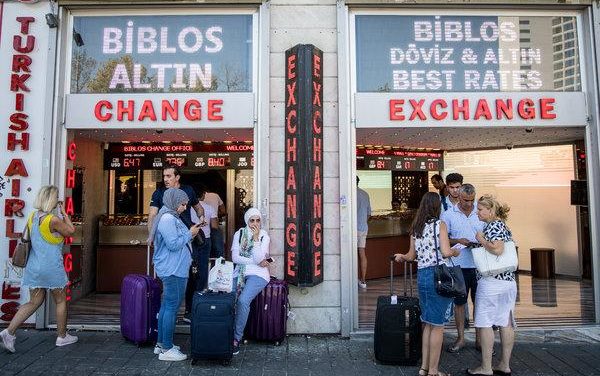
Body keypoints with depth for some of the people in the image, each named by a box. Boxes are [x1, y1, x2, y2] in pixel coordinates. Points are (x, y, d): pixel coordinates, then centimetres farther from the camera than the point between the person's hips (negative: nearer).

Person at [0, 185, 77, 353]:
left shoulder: (32, 217, 4)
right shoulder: (54, 220, -19)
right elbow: (71, 231, -5)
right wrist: (64, 213, 3)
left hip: (33, 267, 7)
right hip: (52, 268, -7)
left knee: (34, 302, 16)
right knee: (61, 301, 10)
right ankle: (62, 336, 21)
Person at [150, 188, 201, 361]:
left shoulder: (172, 217, 16)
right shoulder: (167, 219, -17)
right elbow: (173, 244, -21)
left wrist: (190, 232, 10)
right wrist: (189, 234, -13)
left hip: (174, 269, 11)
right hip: (172, 271, -11)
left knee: (166, 305, 15)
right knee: (172, 307, -5)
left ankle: (161, 343, 25)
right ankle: (167, 350, 2)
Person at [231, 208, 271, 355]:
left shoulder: (264, 236, 2)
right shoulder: (239, 234, 8)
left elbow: (258, 258, -11)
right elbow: (235, 257, -2)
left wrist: (256, 238, -14)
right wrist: (256, 262, -8)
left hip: (257, 274, -3)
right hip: (239, 273, 3)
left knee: (243, 301, -27)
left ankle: (237, 339, -15)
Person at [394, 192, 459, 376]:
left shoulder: (415, 228, 10)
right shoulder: (439, 225, -6)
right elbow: (446, 252, -17)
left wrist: (401, 257, 36)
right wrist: (455, 252, 5)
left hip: (422, 276, 6)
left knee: (428, 324, 18)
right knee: (438, 326, 4)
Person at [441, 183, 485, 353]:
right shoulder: (448, 215, 0)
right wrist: (458, 241, -16)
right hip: (458, 266, -1)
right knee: (459, 302, 8)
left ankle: (479, 339, 22)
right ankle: (460, 338, 22)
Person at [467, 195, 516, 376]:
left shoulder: (492, 226, -12)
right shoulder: (503, 226, 16)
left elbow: (497, 249, -25)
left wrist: (481, 240, -11)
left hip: (491, 281, -9)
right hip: (509, 281, 9)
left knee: (484, 323, -1)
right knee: (506, 323, 11)